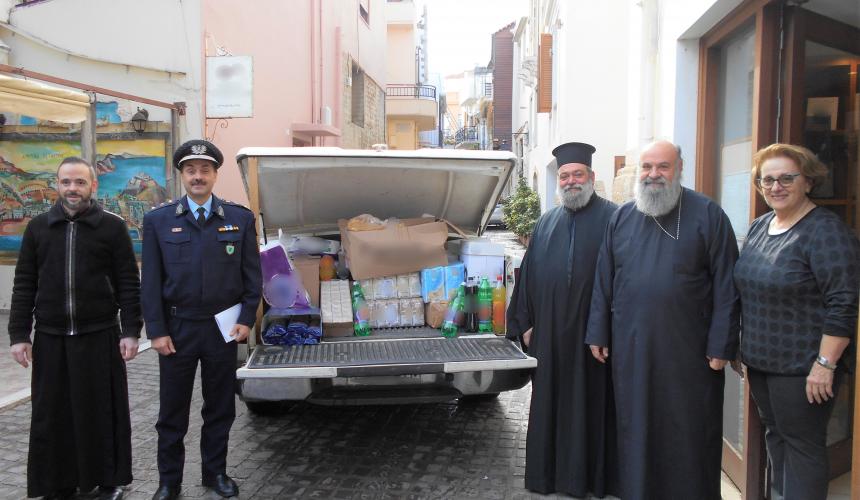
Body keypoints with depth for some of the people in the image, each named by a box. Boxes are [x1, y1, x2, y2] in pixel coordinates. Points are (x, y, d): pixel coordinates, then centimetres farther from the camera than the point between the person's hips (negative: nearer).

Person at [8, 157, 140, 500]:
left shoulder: (113, 226, 0)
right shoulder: (38, 227, 8)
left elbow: (129, 284, -2)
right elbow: (24, 285, 8)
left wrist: (130, 332, -7)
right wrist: (19, 334, 2)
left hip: (100, 337, -2)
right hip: (50, 339, 3)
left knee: (102, 412, 5)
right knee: (52, 415, 8)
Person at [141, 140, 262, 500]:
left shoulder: (240, 218, 2)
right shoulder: (158, 220, 1)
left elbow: (252, 274, 3)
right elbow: (151, 281, -1)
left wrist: (247, 320, -4)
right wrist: (156, 331, -6)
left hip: (222, 328, 1)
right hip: (177, 329, 0)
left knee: (220, 408, 12)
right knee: (172, 411, 10)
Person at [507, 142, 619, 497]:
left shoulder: (612, 218, -3)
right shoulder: (546, 223, 13)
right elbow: (528, 275, 14)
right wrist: (525, 323, 10)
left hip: (595, 333, -4)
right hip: (550, 334, 5)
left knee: (593, 405, 5)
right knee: (551, 406, 12)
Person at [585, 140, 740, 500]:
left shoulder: (707, 215, -4)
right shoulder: (622, 217, 8)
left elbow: (725, 286, -6)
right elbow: (603, 281, 9)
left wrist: (722, 345, -9)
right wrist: (598, 334, 7)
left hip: (688, 349, -3)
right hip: (631, 348, 3)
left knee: (689, 433, 8)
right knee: (636, 430, 13)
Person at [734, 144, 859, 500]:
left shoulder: (825, 231, -16)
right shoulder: (759, 227, 8)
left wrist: (825, 365, -20)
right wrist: (740, 346, 16)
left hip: (802, 367, -7)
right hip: (760, 361, 8)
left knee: (802, 444, 4)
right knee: (774, 434, 18)